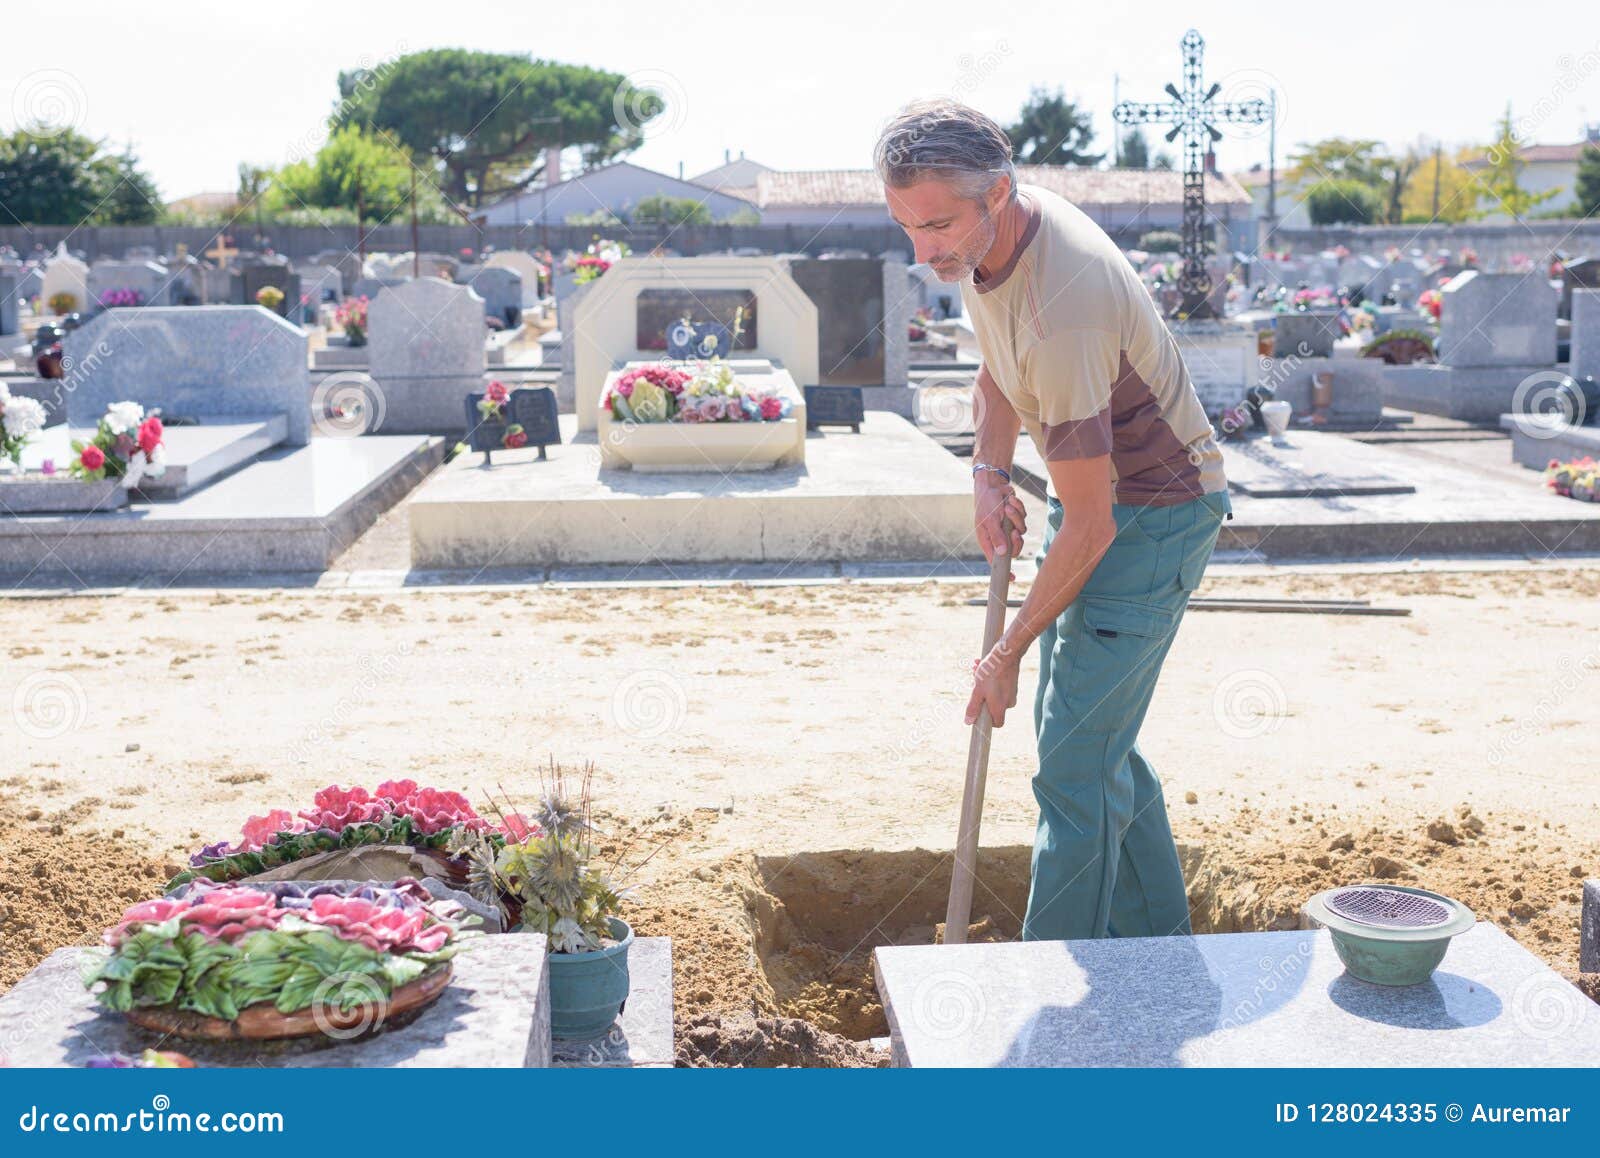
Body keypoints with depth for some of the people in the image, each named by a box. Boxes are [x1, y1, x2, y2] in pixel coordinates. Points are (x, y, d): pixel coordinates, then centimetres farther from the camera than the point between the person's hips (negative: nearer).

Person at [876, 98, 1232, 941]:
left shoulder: (1061, 311, -34)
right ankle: (1158, 948, 30)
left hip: (1154, 514, -9)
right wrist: (989, 474, -1)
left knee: (1075, 760, -11)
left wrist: (1007, 653, -17)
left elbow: (1088, 530, -28)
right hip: (1095, 491, 9)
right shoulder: (984, 235, -6)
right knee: (1089, 737, 15)